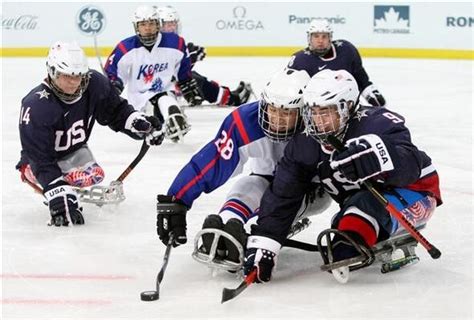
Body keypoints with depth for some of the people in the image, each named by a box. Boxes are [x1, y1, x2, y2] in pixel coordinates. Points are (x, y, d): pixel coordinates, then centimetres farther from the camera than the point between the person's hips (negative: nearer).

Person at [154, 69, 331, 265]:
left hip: (312, 188, -2)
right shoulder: (245, 121, -28)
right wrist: (173, 203, -37)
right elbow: (208, 163, -30)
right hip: (268, 182, 2)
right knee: (246, 187, -30)